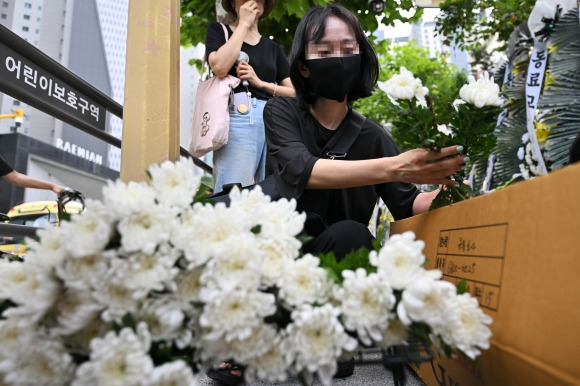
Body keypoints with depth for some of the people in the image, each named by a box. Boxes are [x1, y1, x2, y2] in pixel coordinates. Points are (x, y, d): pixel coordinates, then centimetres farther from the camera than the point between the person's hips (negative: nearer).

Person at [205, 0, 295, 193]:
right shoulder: (218, 30, 12)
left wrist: (260, 82, -3)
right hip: (238, 118, -4)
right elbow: (219, 67, -9)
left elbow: (293, 92, 13)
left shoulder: (273, 48, 21)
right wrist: (244, 24, -1)